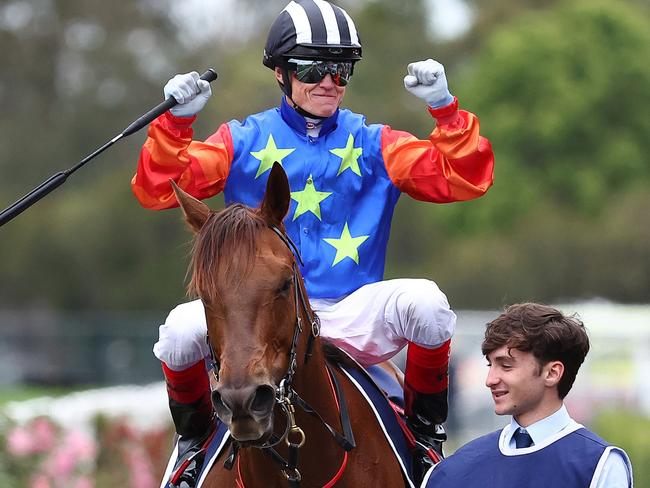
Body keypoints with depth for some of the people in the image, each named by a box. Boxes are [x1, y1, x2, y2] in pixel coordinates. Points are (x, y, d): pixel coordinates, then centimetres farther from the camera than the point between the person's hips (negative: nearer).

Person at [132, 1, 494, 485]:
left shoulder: (373, 145, 11)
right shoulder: (244, 141, 9)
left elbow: (464, 180, 2)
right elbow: (158, 189, 0)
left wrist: (444, 109, -13)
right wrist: (176, 122, -15)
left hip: (352, 319, 0)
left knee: (425, 302, -30)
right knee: (181, 330, -29)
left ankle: (425, 427, -2)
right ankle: (194, 436, 6)